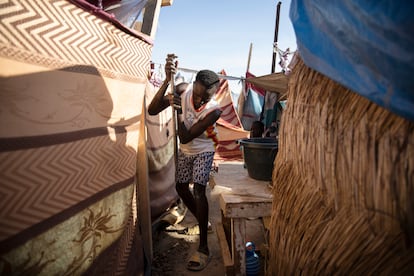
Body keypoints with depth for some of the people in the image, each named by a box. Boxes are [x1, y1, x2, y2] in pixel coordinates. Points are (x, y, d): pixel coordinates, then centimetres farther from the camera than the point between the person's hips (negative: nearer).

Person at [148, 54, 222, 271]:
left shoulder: (214, 110, -32)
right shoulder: (184, 91, -23)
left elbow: (185, 137, -32)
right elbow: (152, 110, -31)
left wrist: (180, 112, -41)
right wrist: (167, 80, -40)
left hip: (203, 151, -5)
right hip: (185, 151, 5)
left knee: (198, 189, -20)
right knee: (181, 187, 12)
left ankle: (203, 248, -14)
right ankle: (202, 221, 37)